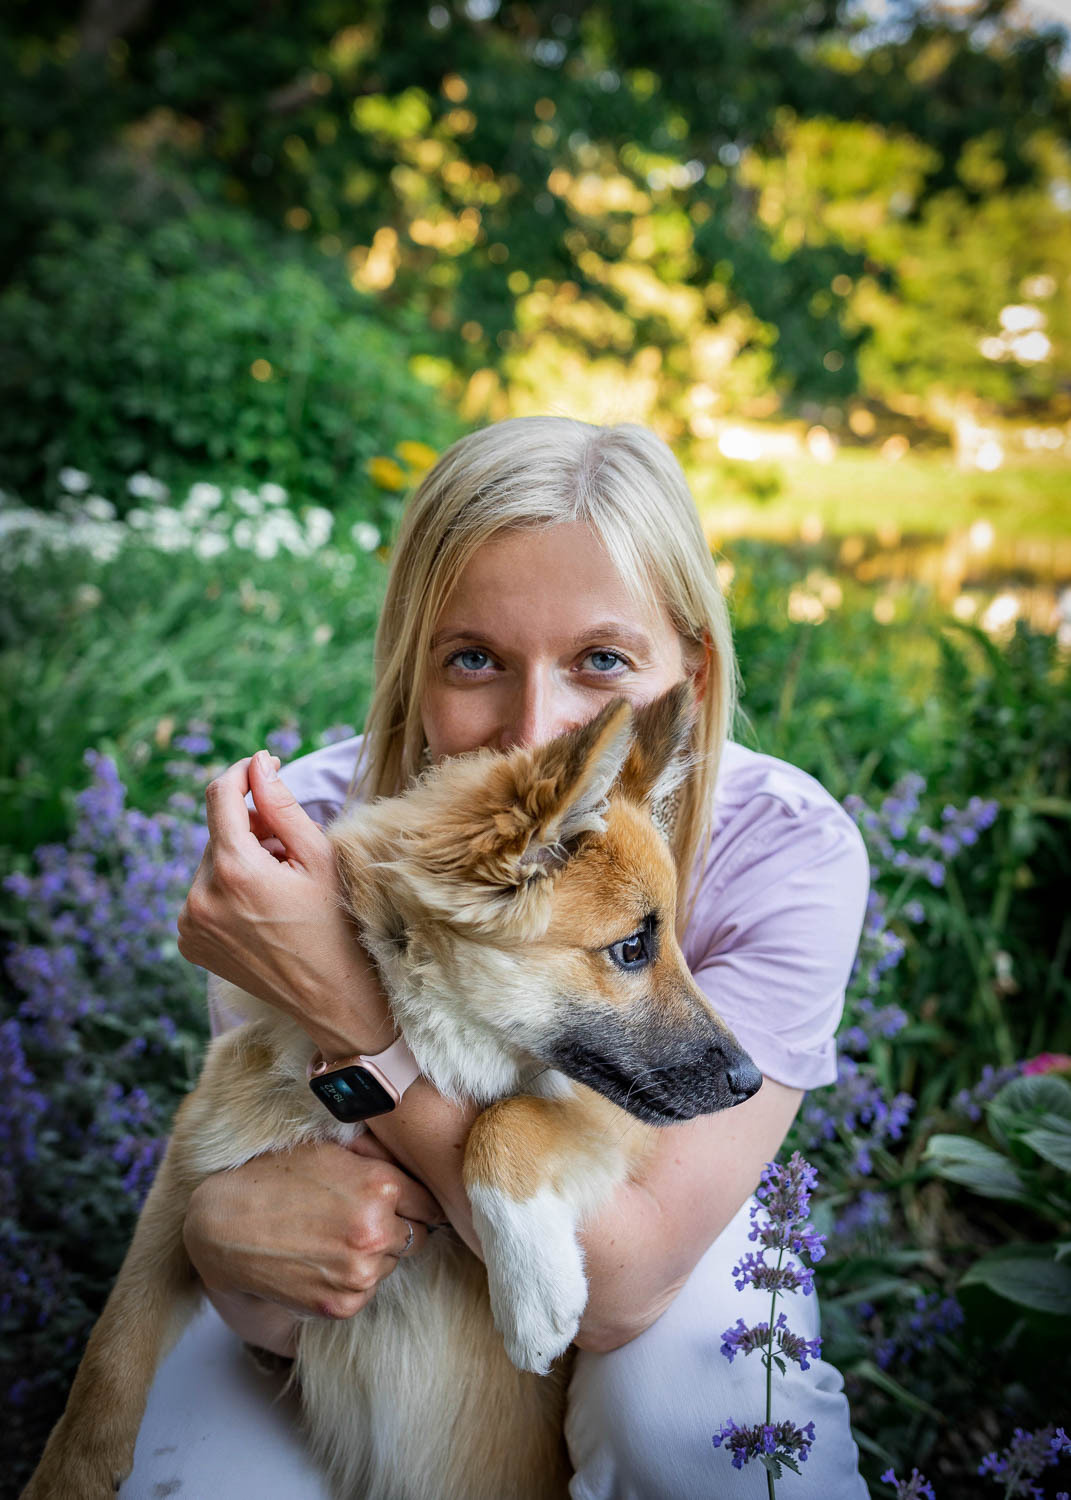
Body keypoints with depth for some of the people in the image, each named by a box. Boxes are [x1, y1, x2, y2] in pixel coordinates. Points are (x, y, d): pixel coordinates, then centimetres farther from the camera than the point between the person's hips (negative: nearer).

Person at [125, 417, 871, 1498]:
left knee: (690, 1410, -32)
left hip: (668, 1286, 0)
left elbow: (615, 1287, -32)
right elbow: (268, 1315, -17)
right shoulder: (311, 831, -24)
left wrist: (346, 1008, -41)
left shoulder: (786, 850, -27)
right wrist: (232, 1226, -42)